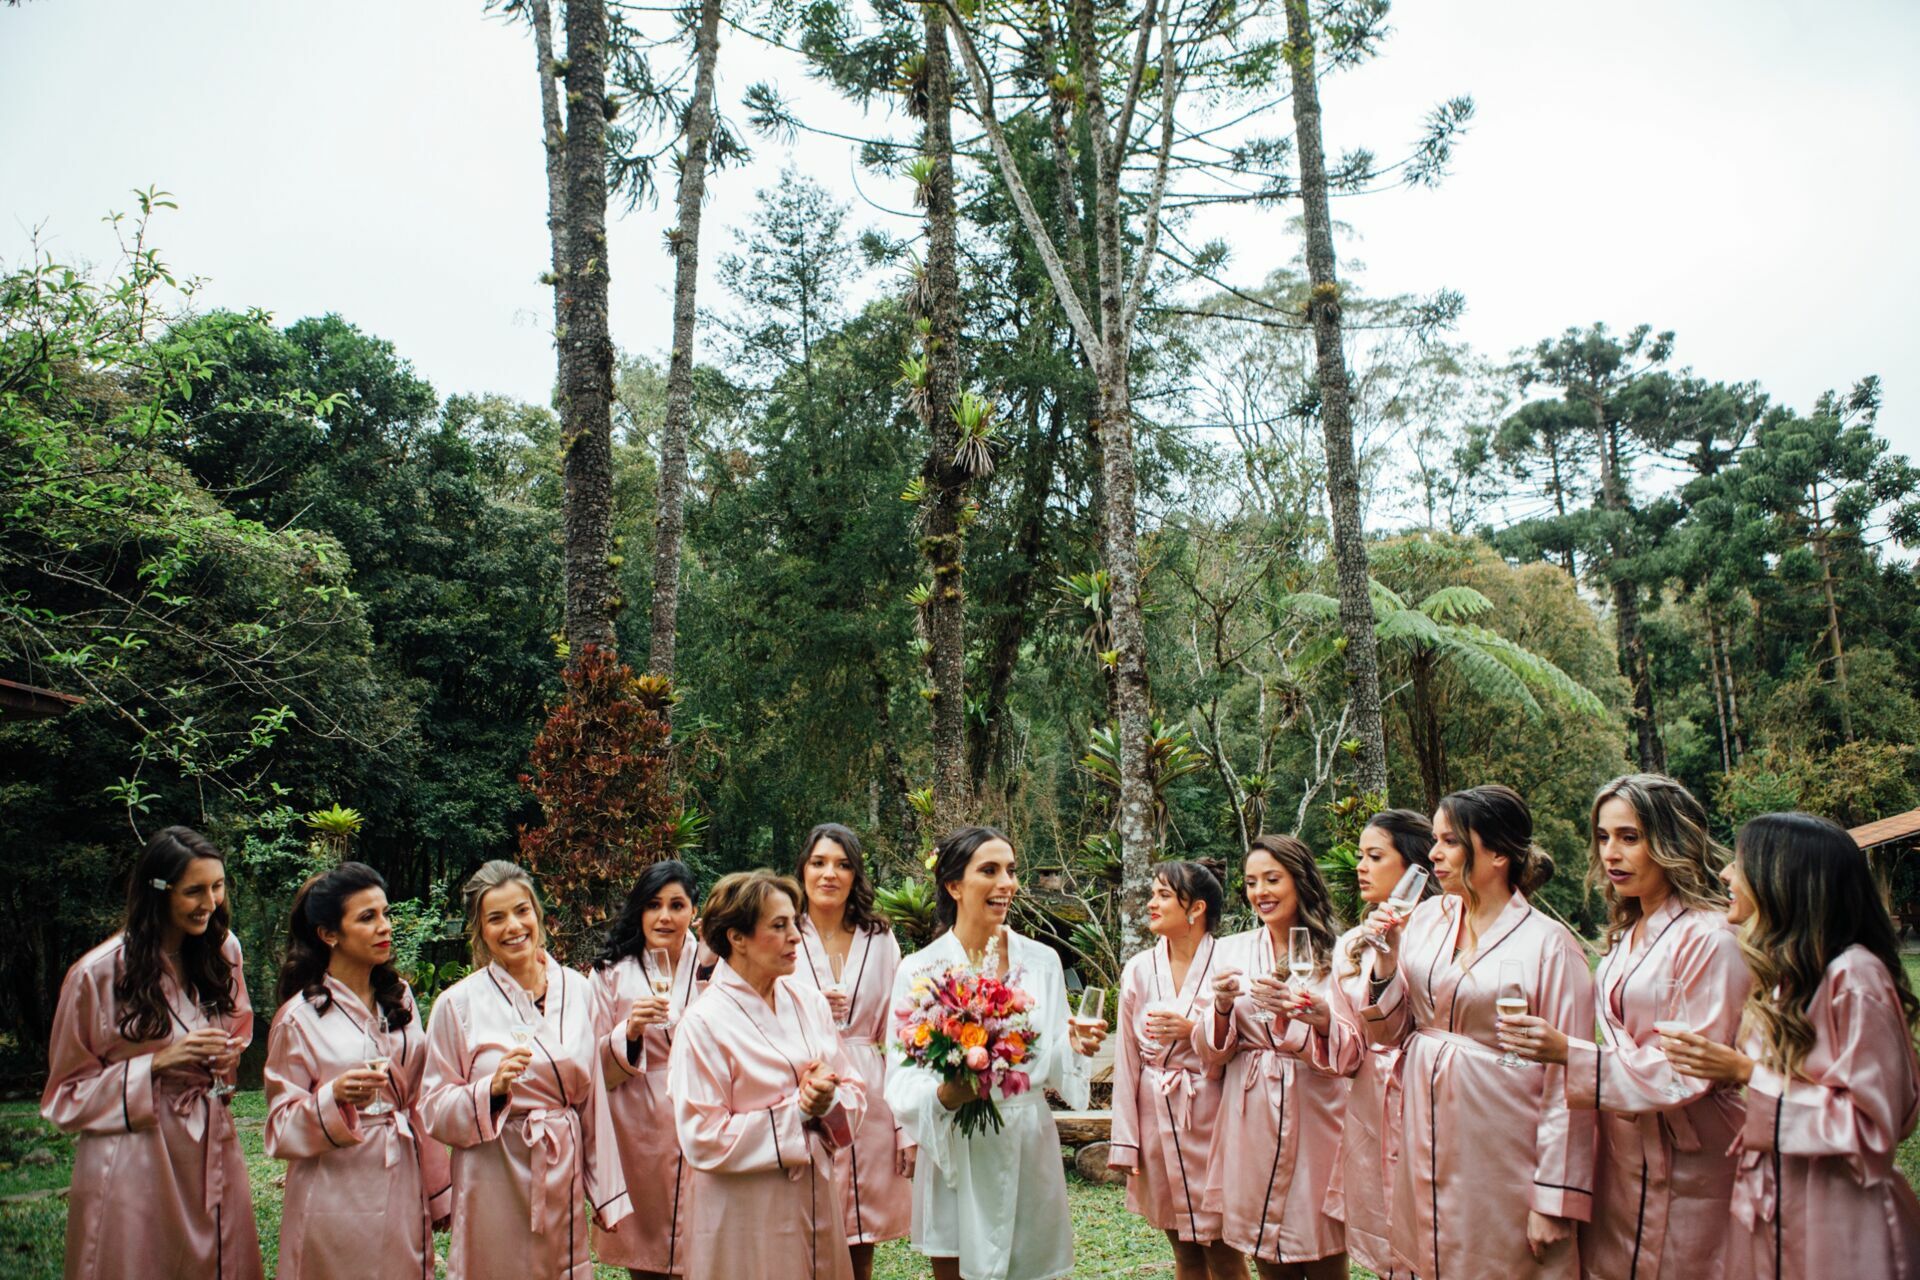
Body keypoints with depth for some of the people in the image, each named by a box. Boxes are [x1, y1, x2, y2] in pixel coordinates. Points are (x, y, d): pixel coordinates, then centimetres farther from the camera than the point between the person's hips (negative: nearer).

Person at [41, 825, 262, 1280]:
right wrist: (158, 1064, -18)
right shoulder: (97, 974, -12)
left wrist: (229, 1054, -1)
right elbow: (66, 1094, -4)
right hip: (136, 1160, -4)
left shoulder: (222, 950, 3)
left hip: (213, 1151, 5)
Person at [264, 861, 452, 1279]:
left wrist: (438, 1190, 11)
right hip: (337, 1195, -4)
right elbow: (282, 1128, -6)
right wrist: (336, 1097, -25)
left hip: (403, 1190, 5)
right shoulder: (299, 1017, -8)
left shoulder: (399, 998, 6)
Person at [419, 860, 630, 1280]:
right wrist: (492, 1088, -22)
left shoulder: (577, 989, 3)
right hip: (496, 1183, -3)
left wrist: (607, 1190, 9)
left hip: (565, 1178, 3)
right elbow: (434, 1111, -4)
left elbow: (593, 1095, 8)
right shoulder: (458, 1003, -7)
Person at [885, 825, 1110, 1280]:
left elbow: (1052, 1064, 4)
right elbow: (902, 1079, -8)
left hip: (1028, 1147, 2)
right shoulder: (919, 970, -7)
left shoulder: (1042, 961, 0)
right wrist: (944, 1095, -27)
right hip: (954, 1150, -2)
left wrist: (1076, 1048, -17)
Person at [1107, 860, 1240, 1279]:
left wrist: (1193, 1031, -19)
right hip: (1157, 1118, 4)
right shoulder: (1139, 970, 4)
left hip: (1210, 1115, -3)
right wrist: (1125, 1142, 3)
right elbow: (1127, 1060, 5)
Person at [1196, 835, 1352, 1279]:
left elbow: (1352, 1056, -6)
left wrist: (1321, 1021, -26)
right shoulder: (1231, 952, 4)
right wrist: (1223, 1005, -16)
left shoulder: (1335, 954, -3)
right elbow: (1211, 1054, 3)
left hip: (1315, 1119, -2)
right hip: (1251, 1122, 2)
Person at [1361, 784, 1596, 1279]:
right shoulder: (1425, 918, 4)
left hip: (1500, 1154, -5)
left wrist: (1554, 1198, -11)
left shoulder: (1548, 944, -11)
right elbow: (1390, 1032, 10)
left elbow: (1565, 1080, -10)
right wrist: (1386, 959, -7)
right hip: (1426, 1141, 5)